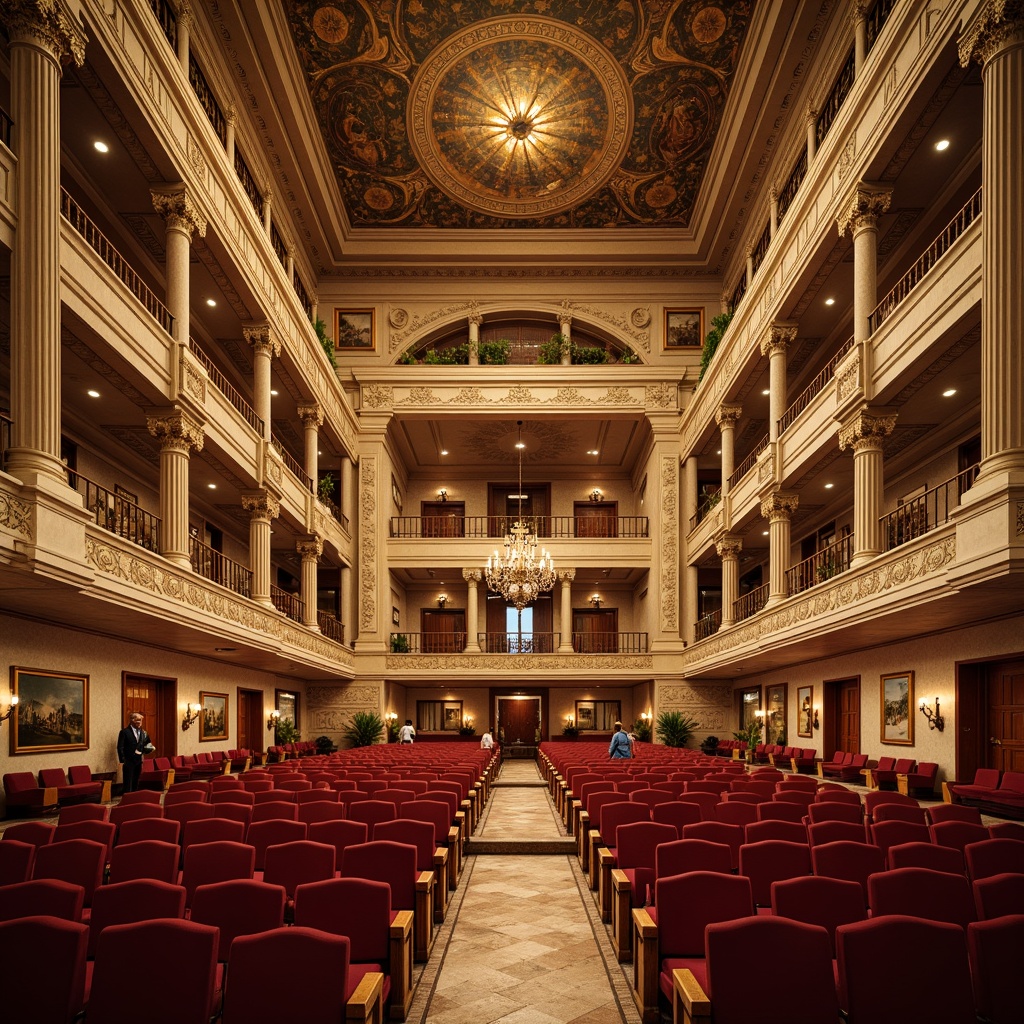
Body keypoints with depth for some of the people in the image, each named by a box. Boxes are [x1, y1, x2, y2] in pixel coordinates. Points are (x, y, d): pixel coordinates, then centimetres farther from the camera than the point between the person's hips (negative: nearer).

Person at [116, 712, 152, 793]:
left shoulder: (143, 733, 11)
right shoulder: (124, 732, -7)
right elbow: (120, 747, -10)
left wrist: (150, 749, -4)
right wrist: (122, 761, -15)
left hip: (138, 762, 6)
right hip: (128, 762, -6)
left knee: (135, 784, 11)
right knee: (128, 785, -4)